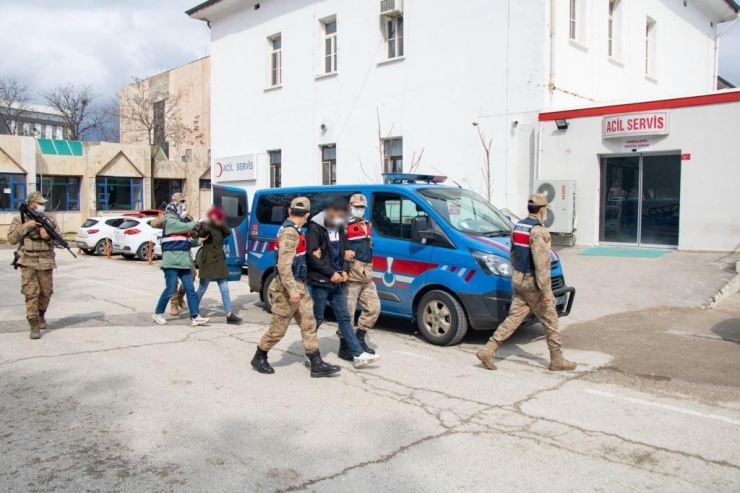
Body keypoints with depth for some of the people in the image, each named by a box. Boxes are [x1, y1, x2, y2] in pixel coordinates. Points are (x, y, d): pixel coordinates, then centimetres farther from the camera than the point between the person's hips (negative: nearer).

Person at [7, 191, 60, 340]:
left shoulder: (49, 220, 11)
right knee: (31, 294, -9)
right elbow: (11, 239, -5)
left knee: (46, 293, 10)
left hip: (46, 263, 3)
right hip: (28, 263, -3)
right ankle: (34, 326, -7)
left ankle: (41, 315, 35)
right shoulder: (19, 220, 5)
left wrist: (49, 237, -12)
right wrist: (26, 226, -15)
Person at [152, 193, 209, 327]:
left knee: (190, 289, 1)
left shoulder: (180, 221, 19)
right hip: (171, 261, -8)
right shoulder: (170, 221, -9)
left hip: (183, 261, 8)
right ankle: (158, 313, 15)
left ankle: (195, 317, -1)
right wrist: (196, 222, 1)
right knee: (170, 289, -3)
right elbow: (187, 227, -19)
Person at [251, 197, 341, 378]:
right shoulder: (290, 232, -20)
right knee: (278, 328, 3)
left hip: (299, 286, 10)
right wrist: (292, 290, -27)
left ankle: (317, 364, 9)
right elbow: (283, 265, -26)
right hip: (288, 288, -10)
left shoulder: (292, 230, 10)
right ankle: (259, 358, 22)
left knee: (309, 324, 7)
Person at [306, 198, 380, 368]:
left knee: (344, 318, 8)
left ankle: (358, 354, 11)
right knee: (316, 320, 2)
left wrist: (344, 271, 1)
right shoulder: (315, 229, -12)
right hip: (320, 282, -7)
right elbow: (311, 257, -18)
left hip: (336, 282, 7)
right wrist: (331, 273, -19)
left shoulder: (339, 229, 12)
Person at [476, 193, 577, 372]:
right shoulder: (538, 231, -19)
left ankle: (487, 351, 3)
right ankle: (556, 360, 18)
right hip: (533, 283, -8)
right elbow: (541, 264, -23)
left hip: (518, 280, 8)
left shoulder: (518, 227, 10)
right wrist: (546, 291, -20)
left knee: (513, 318, 9)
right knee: (550, 321, 7)